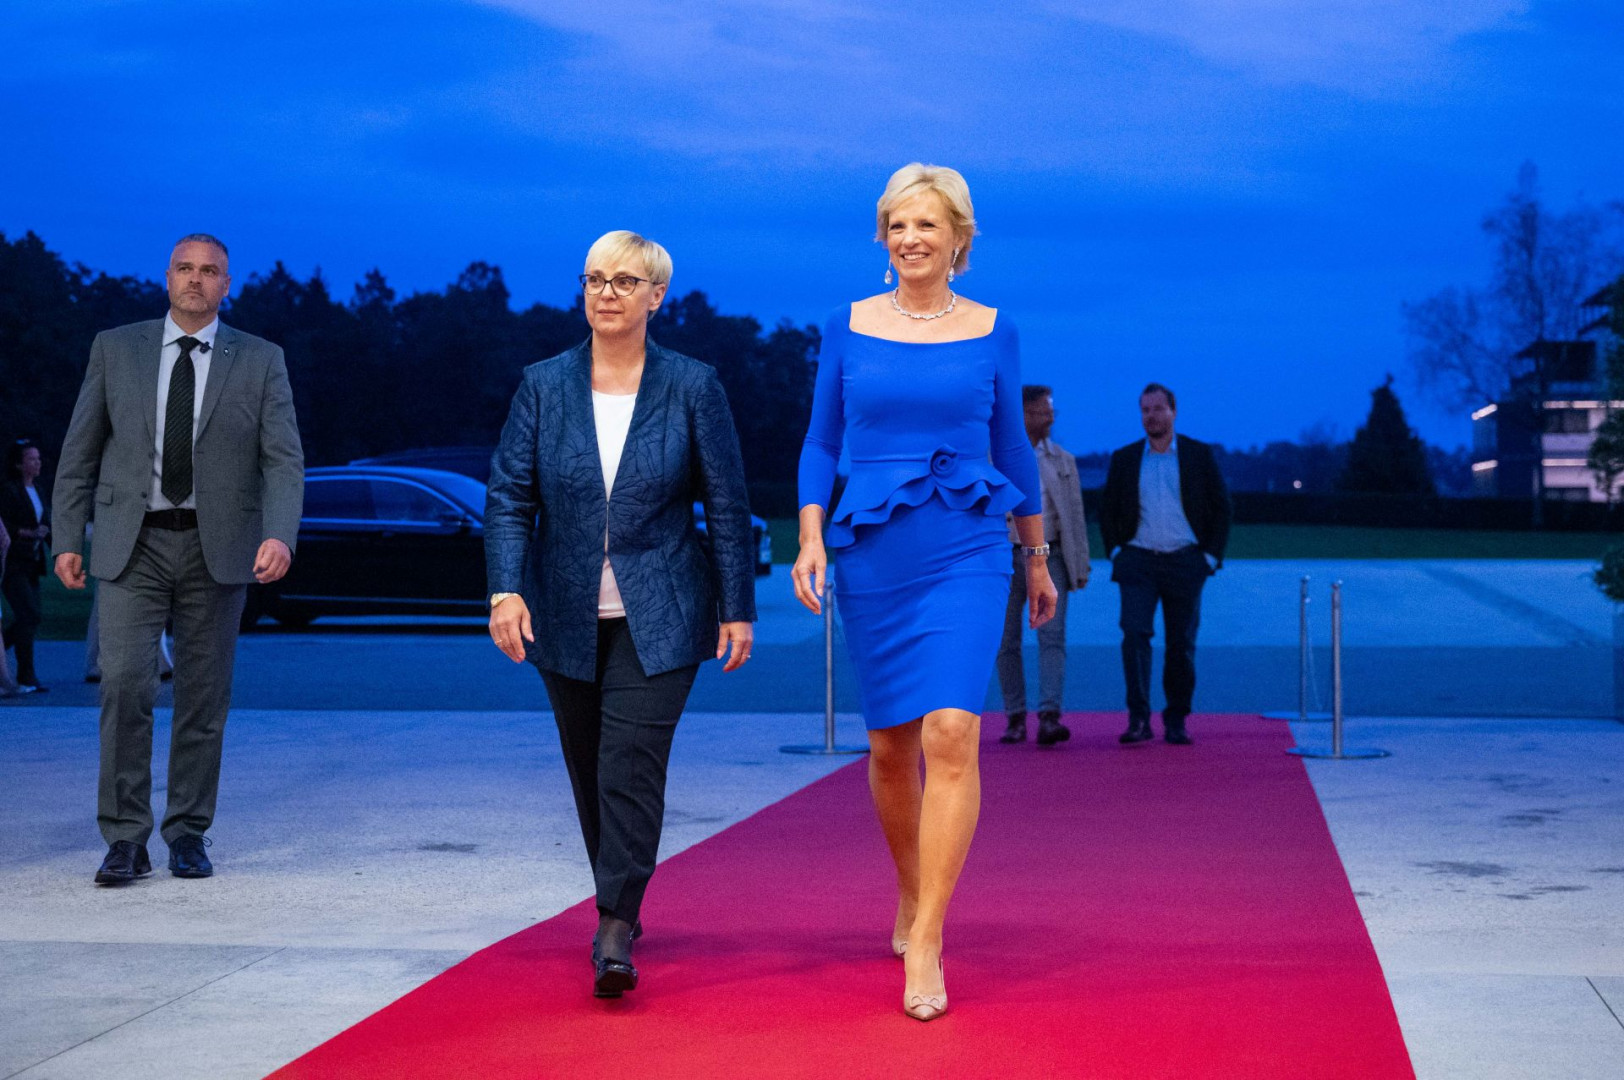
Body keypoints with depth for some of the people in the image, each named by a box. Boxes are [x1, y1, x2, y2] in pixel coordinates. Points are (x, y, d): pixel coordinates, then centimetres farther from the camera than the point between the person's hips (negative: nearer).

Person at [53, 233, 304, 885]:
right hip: (132, 545, 0)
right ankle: (125, 839, -5)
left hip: (217, 548, 1)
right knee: (125, 685, -11)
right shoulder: (115, 349, 7)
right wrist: (68, 538, 3)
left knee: (205, 697, 5)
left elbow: (284, 459, -2)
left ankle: (188, 834, 16)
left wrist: (279, 534, -18)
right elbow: (79, 451, 9)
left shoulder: (260, 361, 4)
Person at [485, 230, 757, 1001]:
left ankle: (616, 932, -12)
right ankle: (618, 903, 28)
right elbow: (508, 495, 0)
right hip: (569, 618, 3)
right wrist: (506, 589, -13)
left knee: (631, 764, -14)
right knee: (590, 773, 11)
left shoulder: (693, 387, -1)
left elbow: (726, 504, 1)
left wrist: (737, 608, 0)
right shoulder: (543, 386, 3)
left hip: (657, 618, -3)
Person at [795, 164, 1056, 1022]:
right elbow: (821, 443, 9)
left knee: (951, 733, -17)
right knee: (890, 746, 10)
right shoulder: (848, 326, 6)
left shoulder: (991, 331, 5)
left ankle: (924, 947, -16)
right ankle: (910, 894, 35)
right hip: (873, 555, 2)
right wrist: (810, 538, -5)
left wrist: (1037, 557, 18)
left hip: (966, 551, -2)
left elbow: (1013, 447, 13)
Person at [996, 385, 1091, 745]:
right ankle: (1015, 718, 13)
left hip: (1049, 557, 1)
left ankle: (1049, 718, -22)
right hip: (1005, 558, -1)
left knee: (1052, 637, -13)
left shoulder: (1063, 461, 11)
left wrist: (1081, 566, 7)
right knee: (1007, 643, 3)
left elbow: (1076, 515, 13)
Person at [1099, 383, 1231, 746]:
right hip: (1138, 562, 0)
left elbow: (1221, 507, 7)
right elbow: (1107, 510, 16)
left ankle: (1176, 721, 13)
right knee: (1134, 633, -16)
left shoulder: (1199, 455, 6)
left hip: (1184, 563, 0)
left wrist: (1211, 556, -1)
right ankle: (1138, 719, -18)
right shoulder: (1124, 458, 10)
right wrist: (1115, 552, 3)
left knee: (1182, 644, 2)